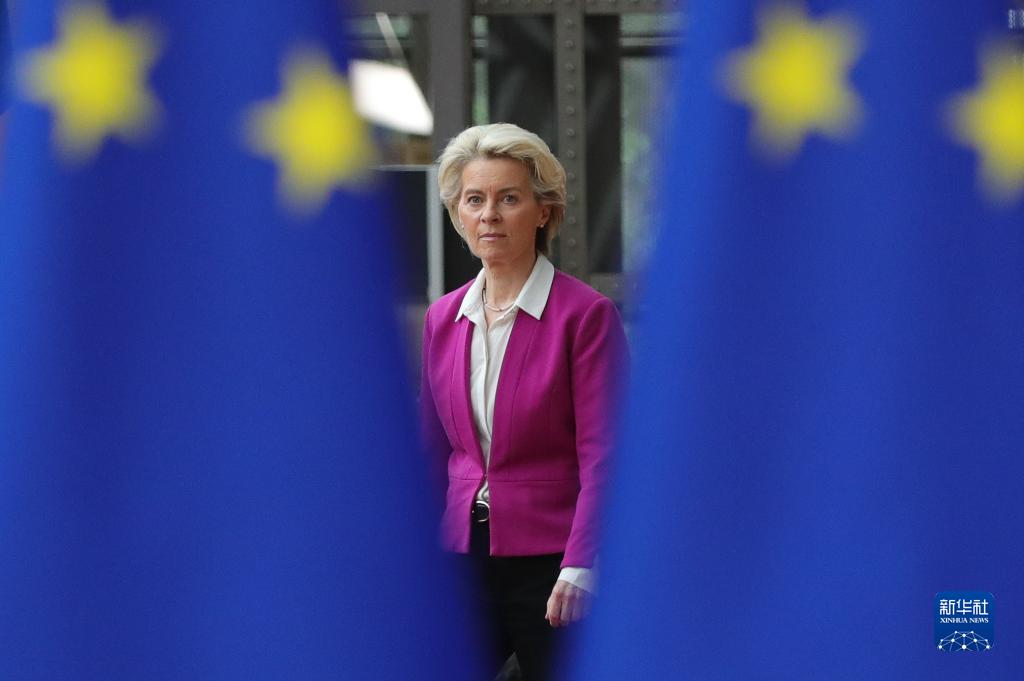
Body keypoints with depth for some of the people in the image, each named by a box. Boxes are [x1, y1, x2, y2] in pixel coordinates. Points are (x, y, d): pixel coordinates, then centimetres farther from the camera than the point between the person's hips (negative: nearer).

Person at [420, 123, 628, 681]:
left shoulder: (586, 314, -7)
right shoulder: (443, 319, 10)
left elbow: (601, 457, -10)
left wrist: (579, 569, -17)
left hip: (548, 564, -5)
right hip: (464, 555, 5)